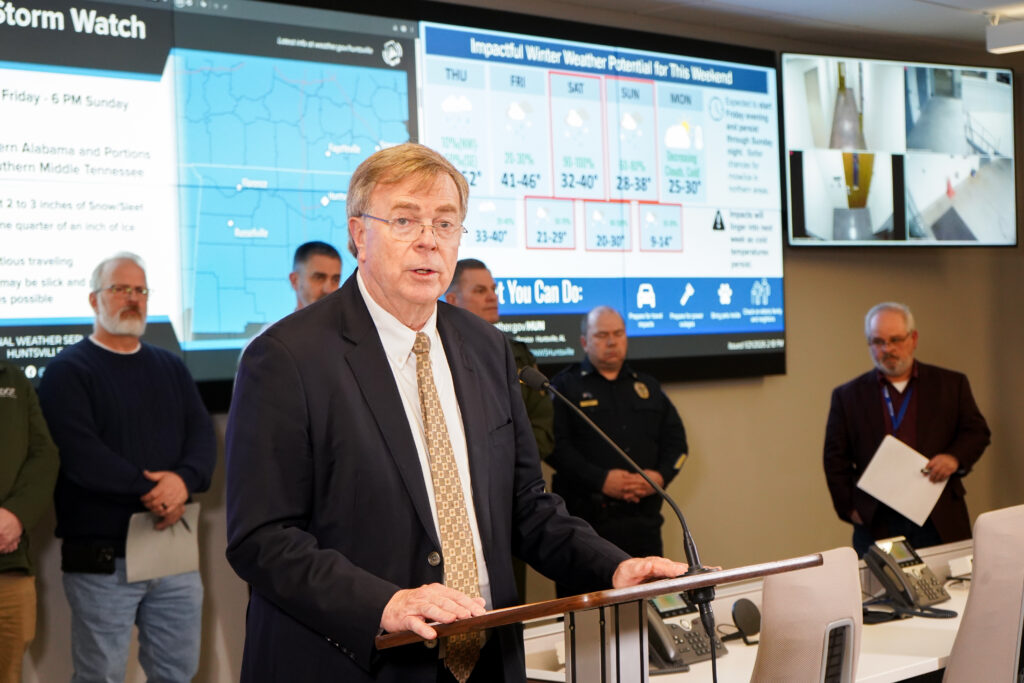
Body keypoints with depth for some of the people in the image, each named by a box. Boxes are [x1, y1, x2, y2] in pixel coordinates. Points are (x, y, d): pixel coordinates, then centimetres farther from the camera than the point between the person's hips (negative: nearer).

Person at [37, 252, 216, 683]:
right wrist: (148, 488, -19)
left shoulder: (170, 368, 16)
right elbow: (80, 453, -15)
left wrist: (184, 480, -17)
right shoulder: (68, 372, -1)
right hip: (101, 558, -5)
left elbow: (202, 434, 4)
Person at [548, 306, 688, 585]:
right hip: (586, 518, -5)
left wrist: (661, 475, -3)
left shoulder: (648, 386, 21)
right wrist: (601, 479, -18)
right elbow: (556, 445, -8)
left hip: (643, 520, 5)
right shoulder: (565, 386, 4)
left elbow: (675, 438, 16)